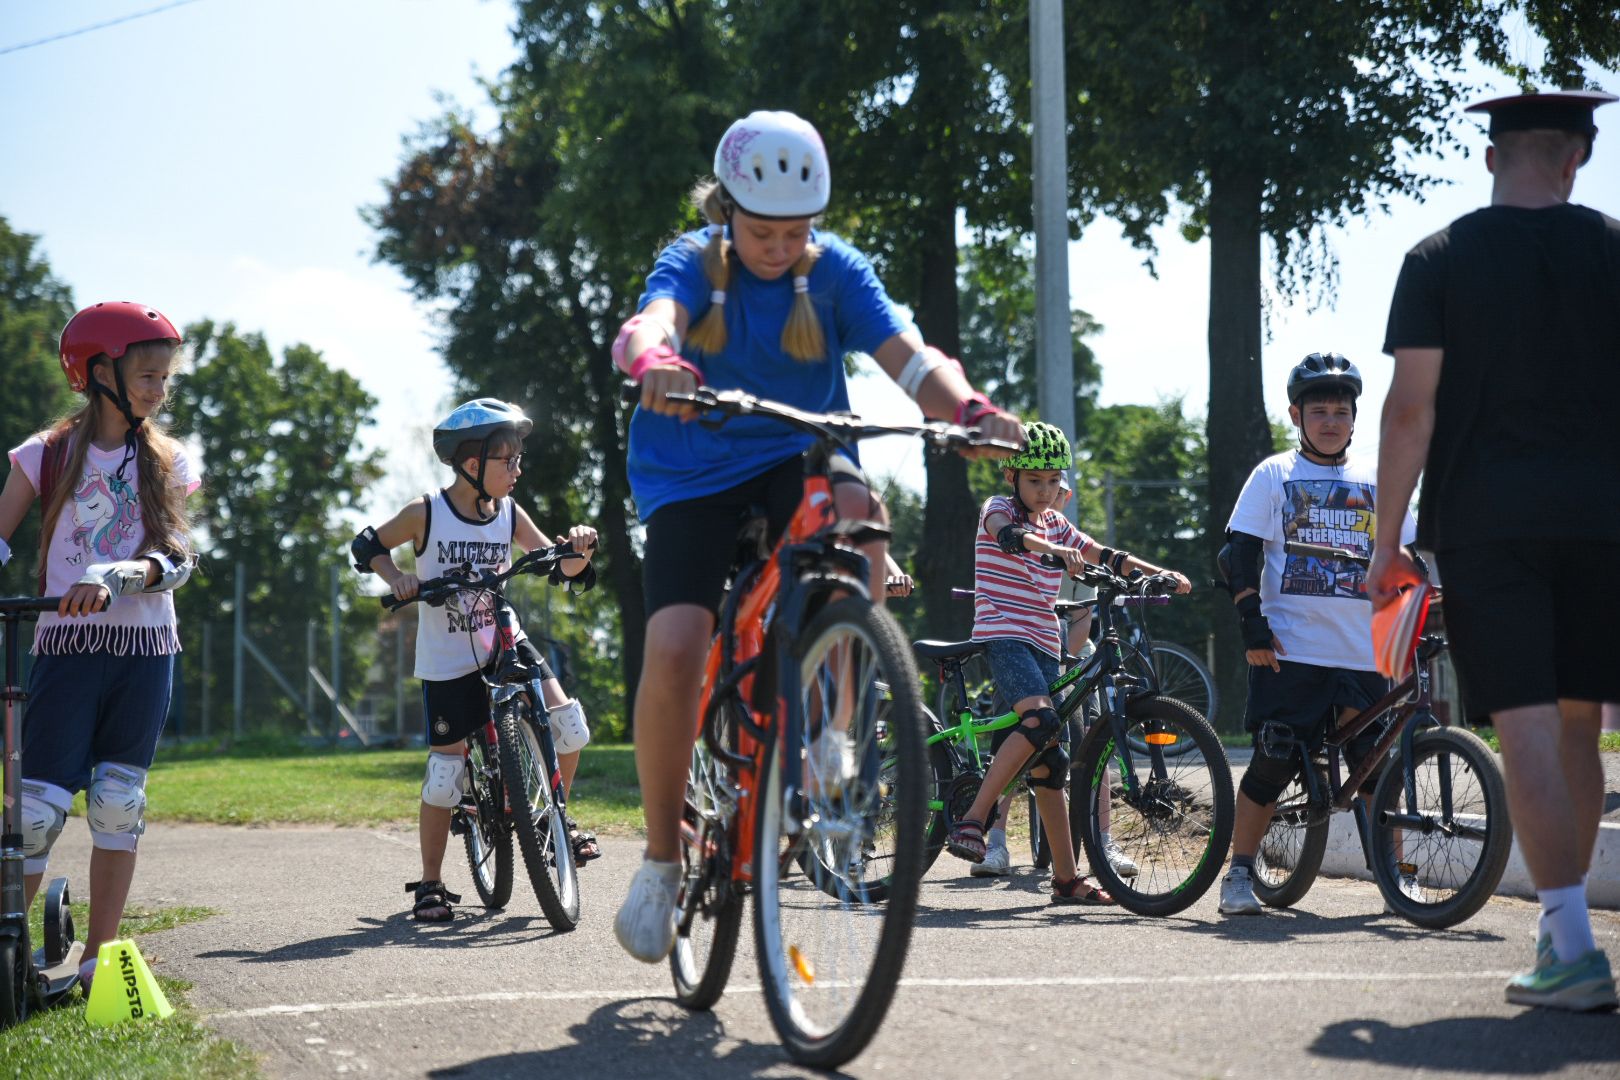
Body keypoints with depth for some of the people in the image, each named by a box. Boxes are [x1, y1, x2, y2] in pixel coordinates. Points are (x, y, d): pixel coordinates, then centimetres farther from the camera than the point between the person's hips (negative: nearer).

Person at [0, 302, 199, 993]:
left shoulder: (167, 463, 8)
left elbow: (179, 560, -4)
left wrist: (114, 576, -23)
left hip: (145, 650, 2)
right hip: (66, 647, -2)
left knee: (118, 806, 2)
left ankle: (98, 960, 11)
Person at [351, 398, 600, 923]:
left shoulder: (508, 515, 0)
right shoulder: (426, 514, -10)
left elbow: (559, 568, 3)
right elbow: (367, 545, 2)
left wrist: (578, 549, -18)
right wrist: (396, 578, -16)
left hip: (504, 644, 3)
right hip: (447, 661, -3)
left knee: (567, 722, -16)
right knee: (445, 773, -5)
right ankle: (430, 884, 8)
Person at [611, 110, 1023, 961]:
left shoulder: (835, 269, -5)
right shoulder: (694, 263, -9)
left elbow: (907, 356, -19)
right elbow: (650, 324, -31)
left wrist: (970, 409, -41)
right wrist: (655, 361, -57)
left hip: (800, 457, 1)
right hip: (694, 473, -1)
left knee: (856, 513, -36)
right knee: (673, 650, -21)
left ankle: (832, 724, -18)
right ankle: (662, 854, -1)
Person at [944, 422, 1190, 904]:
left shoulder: (1055, 524, 20)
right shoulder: (998, 508, 0)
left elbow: (1102, 555, 16)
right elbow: (1009, 535, -23)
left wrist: (1161, 572, 0)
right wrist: (1056, 550, -43)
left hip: (1043, 644, 7)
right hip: (1002, 634, -7)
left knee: (1050, 761, 4)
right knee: (1042, 720, -31)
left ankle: (1066, 877, 5)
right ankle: (970, 822, -31)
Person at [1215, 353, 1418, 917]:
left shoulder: (1377, 478, 13)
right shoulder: (1274, 475, 5)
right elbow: (1239, 553, 0)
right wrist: (1253, 624, -9)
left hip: (1363, 654, 3)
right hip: (1291, 651, -3)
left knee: (1378, 768, 0)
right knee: (1273, 763, -5)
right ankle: (1239, 874, 4)